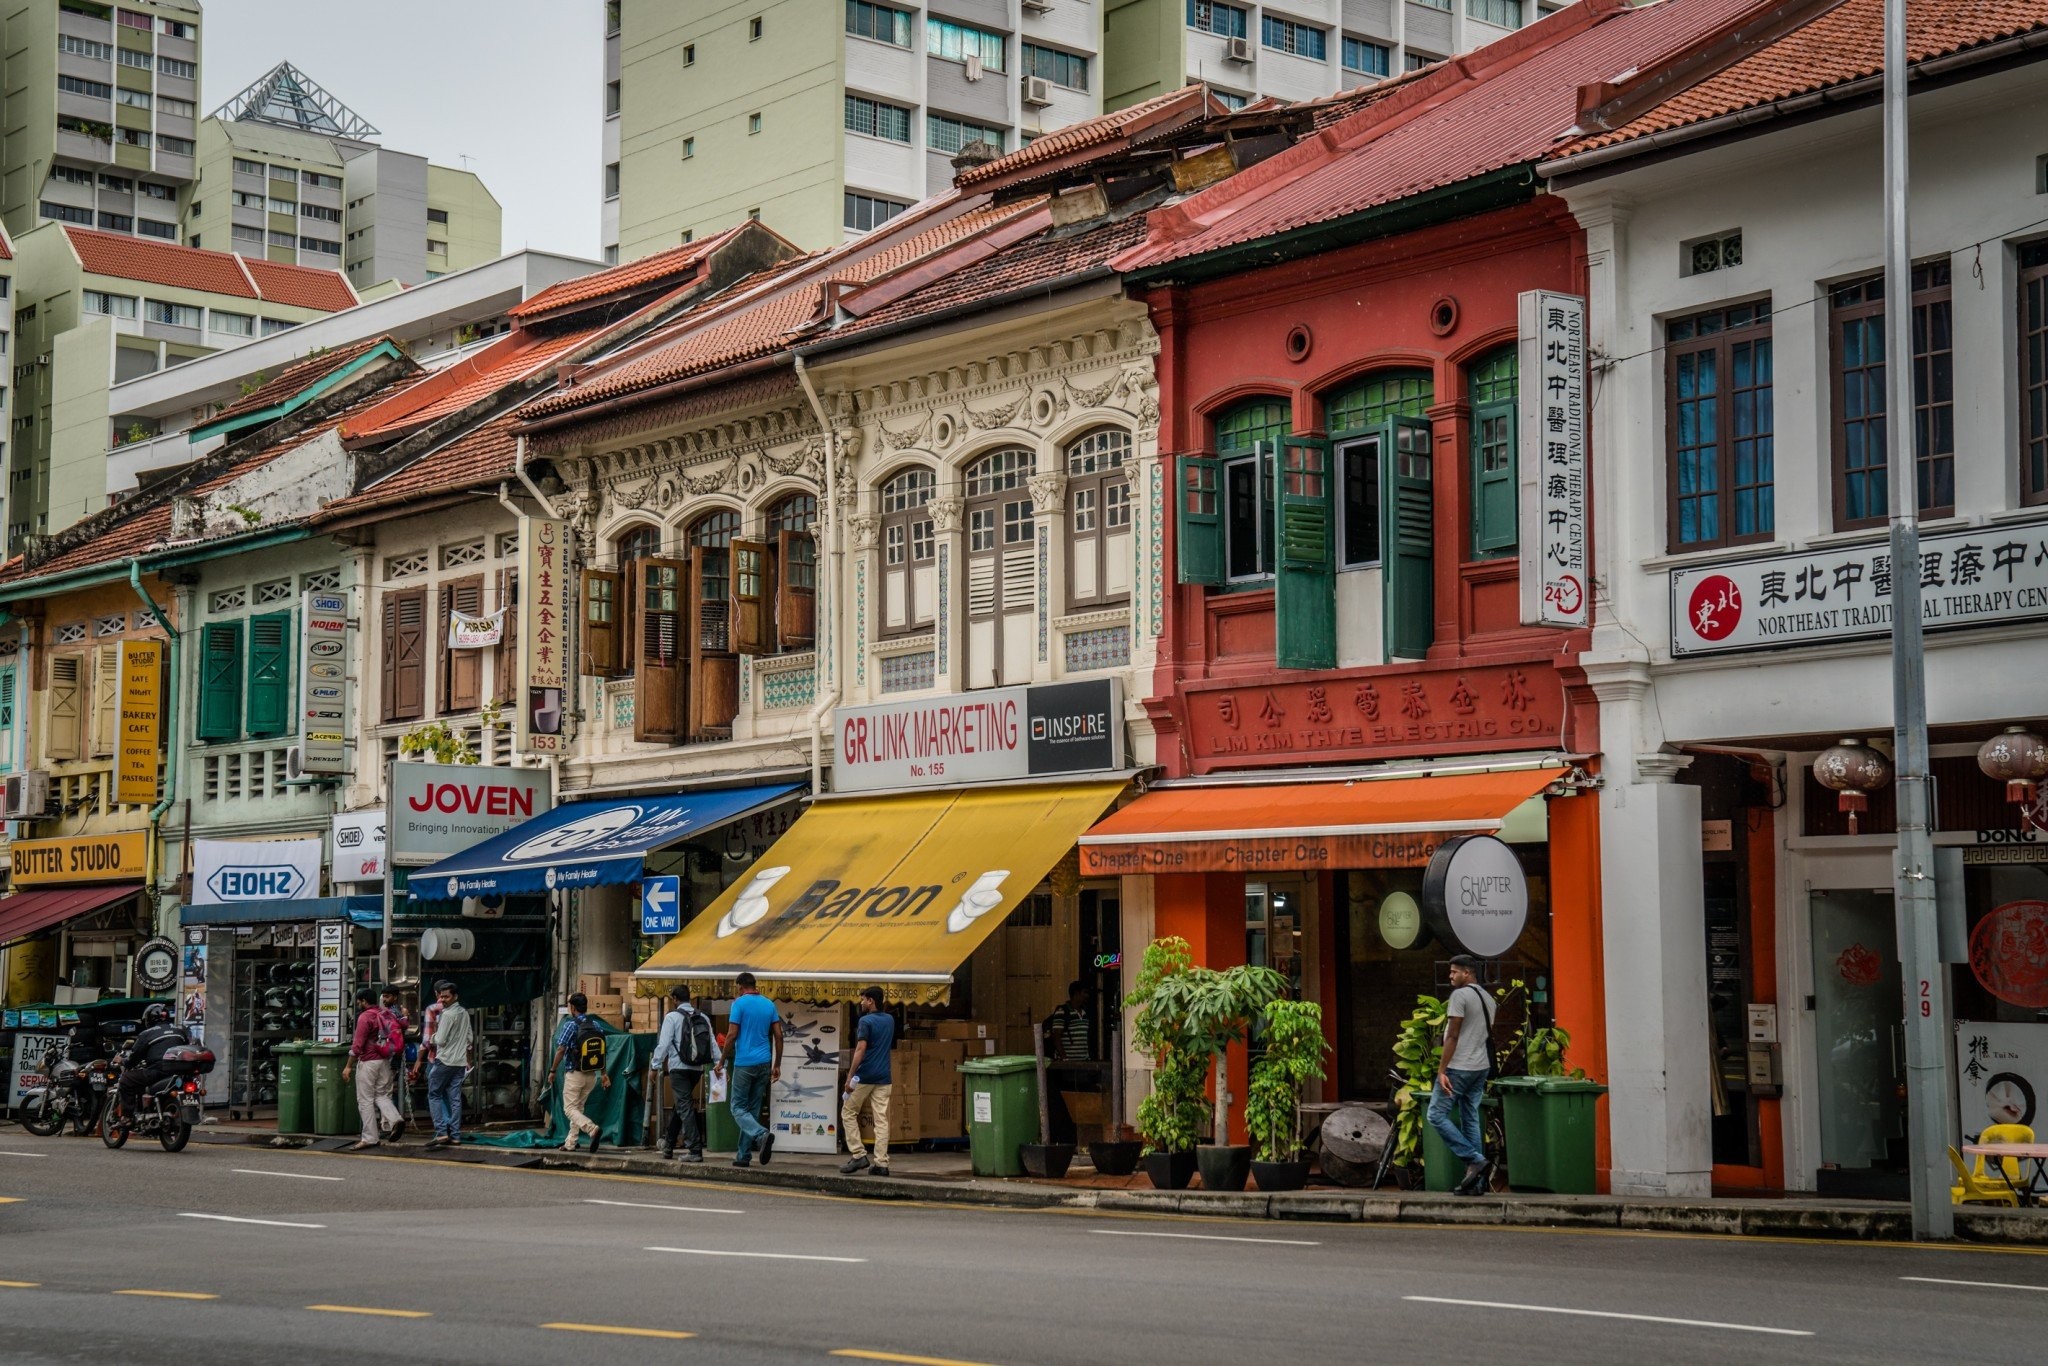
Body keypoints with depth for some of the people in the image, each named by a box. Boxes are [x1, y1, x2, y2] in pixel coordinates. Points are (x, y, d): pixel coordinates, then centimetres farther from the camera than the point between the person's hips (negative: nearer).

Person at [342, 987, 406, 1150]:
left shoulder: (365, 1017, -12)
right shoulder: (388, 1014, 9)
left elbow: (357, 1045, -15)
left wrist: (348, 1066, -12)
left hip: (368, 1062, -7)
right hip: (386, 1062, 7)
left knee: (365, 1100, 1)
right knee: (382, 1095, 14)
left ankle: (369, 1138, 2)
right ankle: (395, 1120, -13)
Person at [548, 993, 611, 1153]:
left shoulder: (571, 1025, -12)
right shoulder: (597, 1025, 4)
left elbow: (561, 1050, -12)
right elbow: (602, 1051, 8)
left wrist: (553, 1070, -1)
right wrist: (603, 1074, 14)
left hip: (575, 1074, -6)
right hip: (592, 1075, 6)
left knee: (569, 1109, -2)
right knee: (578, 1107, 18)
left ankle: (592, 1128, -27)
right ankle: (570, 1143, 18)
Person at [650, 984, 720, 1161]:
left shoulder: (672, 1017, -7)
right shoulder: (703, 1017, 11)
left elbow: (663, 1044, -10)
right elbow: (713, 1043, 8)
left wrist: (656, 1066, -4)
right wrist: (720, 1065, 8)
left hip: (679, 1068, -6)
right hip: (697, 1069, 6)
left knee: (685, 1107, -6)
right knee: (680, 1105, 20)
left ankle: (695, 1150, -14)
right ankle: (668, 1146, 30)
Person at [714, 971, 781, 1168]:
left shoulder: (740, 1003, -6)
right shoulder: (769, 1004, 11)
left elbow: (732, 1035, -10)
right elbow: (778, 1036, 9)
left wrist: (721, 1062, -1)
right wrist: (777, 1065, 15)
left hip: (744, 1063, -6)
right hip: (764, 1063, 6)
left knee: (738, 1108, -1)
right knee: (753, 1110, 10)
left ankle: (762, 1135, -26)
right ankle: (744, 1155, 10)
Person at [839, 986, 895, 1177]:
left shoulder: (866, 1021, -11)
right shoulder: (890, 1020, 11)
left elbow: (861, 1049, -19)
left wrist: (851, 1075, -18)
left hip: (865, 1077, -6)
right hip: (884, 1077, 6)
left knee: (848, 1113, 9)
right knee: (881, 1119, 2)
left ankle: (858, 1155, 1)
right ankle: (881, 1163, -3)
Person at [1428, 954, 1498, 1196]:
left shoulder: (1460, 995, -11)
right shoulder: (1488, 998, 16)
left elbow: (1452, 1036, -17)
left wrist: (1442, 1070, -17)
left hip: (1459, 1067, -9)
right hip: (1482, 1067, 9)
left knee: (1437, 1115, -4)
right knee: (1471, 1119, 10)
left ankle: (1476, 1160, -12)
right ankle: (1477, 1181, 6)